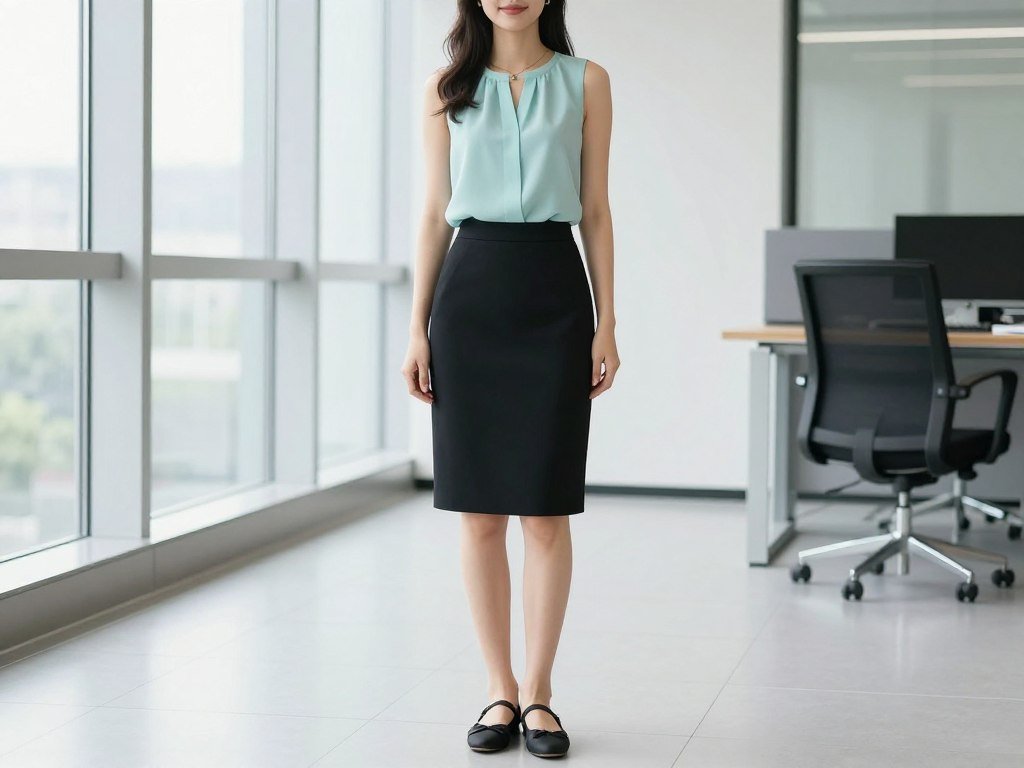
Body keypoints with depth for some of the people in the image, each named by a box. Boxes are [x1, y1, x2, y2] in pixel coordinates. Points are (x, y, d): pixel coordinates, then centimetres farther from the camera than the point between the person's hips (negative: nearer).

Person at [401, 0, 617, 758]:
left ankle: (538, 691, 12)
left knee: (546, 511, -1)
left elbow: (595, 211, 5)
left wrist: (607, 323, -1)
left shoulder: (585, 82, 6)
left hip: (554, 295, -1)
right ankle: (500, 690, 15)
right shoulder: (448, 89, 9)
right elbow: (436, 214, 8)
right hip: (469, 297, 1)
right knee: (479, 511, 3)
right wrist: (418, 329, 2)